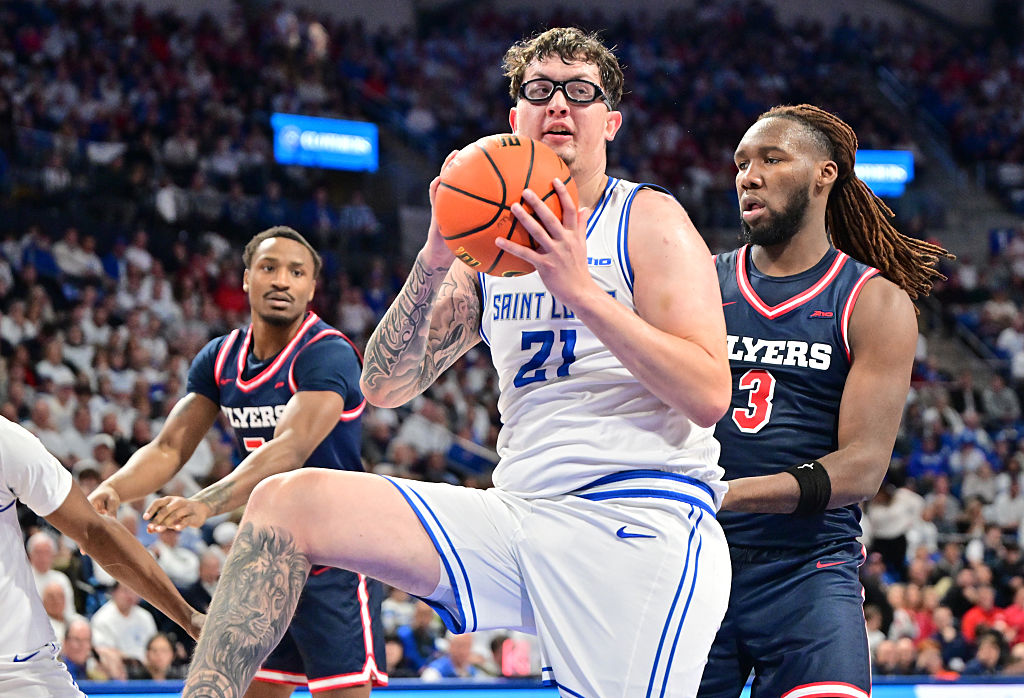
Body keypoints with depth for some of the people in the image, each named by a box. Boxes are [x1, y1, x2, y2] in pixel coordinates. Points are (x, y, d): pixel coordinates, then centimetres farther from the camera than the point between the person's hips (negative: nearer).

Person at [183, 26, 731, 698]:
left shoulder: (649, 220, 1)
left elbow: (710, 396, -11)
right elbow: (385, 386, 10)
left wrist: (580, 292, -18)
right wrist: (435, 259, -5)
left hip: (639, 522, -5)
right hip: (518, 511, 5)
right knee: (285, 502, -7)